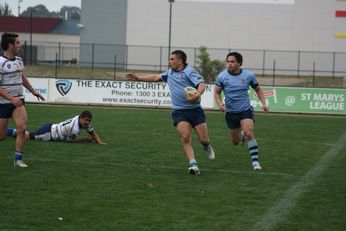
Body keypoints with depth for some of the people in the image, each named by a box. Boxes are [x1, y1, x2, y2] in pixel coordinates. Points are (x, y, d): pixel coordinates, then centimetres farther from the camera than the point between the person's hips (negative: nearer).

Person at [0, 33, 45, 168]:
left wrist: (32, 90, 28)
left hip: (18, 101, 6)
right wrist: (11, 98, -27)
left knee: (22, 127, -14)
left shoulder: (19, 60, 8)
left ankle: (18, 159, -6)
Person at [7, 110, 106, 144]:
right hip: (49, 132, -8)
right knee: (24, 136, -4)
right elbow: (71, 140, -13)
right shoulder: (74, 127, -32)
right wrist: (87, 138, -6)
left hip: (53, 129, 8)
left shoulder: (85, 123, -7)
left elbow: (93, 133, 9)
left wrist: (100, 142, -9)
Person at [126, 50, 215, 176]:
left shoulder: (189, 71, -6)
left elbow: (201, 84, -19)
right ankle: (193, 164, -21)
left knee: (203, 139, -2)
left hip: (194, 109, -4)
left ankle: (207, 147, 36)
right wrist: (138, 78, 31)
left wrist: (198, 93, -40)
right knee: (186, 137, -19)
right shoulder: (169, 72, 16)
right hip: (179, 112, 4)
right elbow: (156, 77, 31)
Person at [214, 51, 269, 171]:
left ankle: (255, 161, -18)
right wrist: (220, 103, -16)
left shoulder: (248, 75, -7)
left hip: (245, 110, -2)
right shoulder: (222, 76, -7)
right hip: (230, 112, 2)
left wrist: (263, 103, -5)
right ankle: (241, 135, 50)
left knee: (249, 133, -25)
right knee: (235, 141, 11)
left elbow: (258, 89, 8)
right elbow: (217, 92, 4)